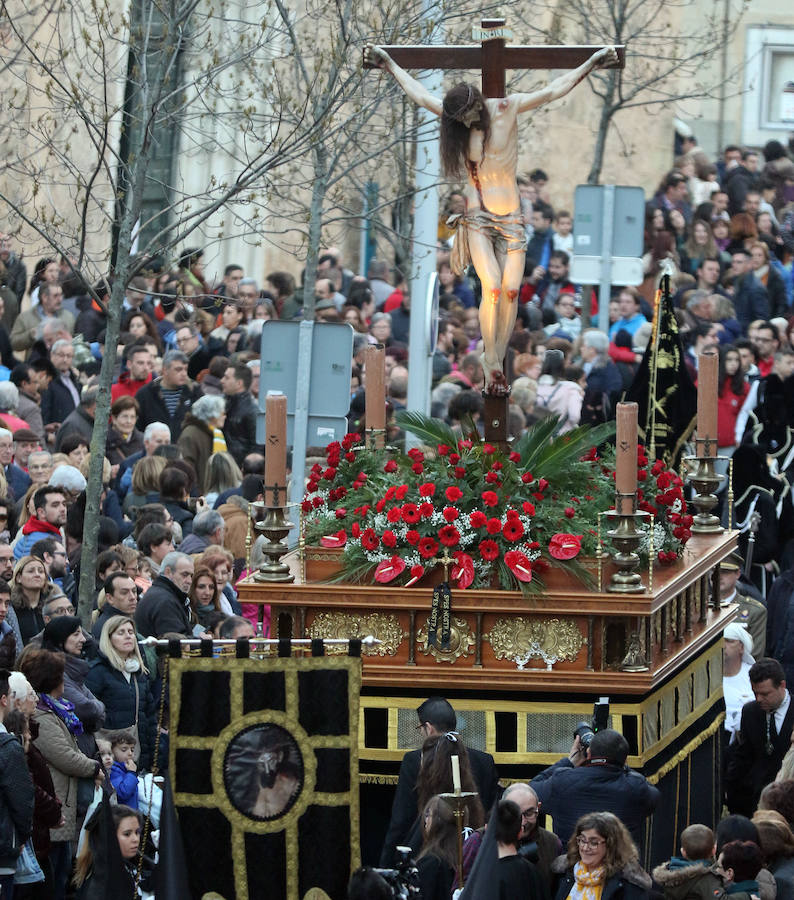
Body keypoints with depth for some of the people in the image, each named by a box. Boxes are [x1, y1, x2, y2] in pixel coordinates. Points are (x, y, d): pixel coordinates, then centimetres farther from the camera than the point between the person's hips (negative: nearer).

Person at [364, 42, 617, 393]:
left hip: (510, 216, 1)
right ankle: (491, 368, -12)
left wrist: (591, 64, 2)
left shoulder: (507, 109, -4)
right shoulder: (455, 119, 0)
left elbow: (552, 91, 1)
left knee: (511, 290, -7)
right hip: (478, 216, -1)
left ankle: (497, 363, 2)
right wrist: (389, 64, 18)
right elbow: (419, 94, 10)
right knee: (492, 287, -15)